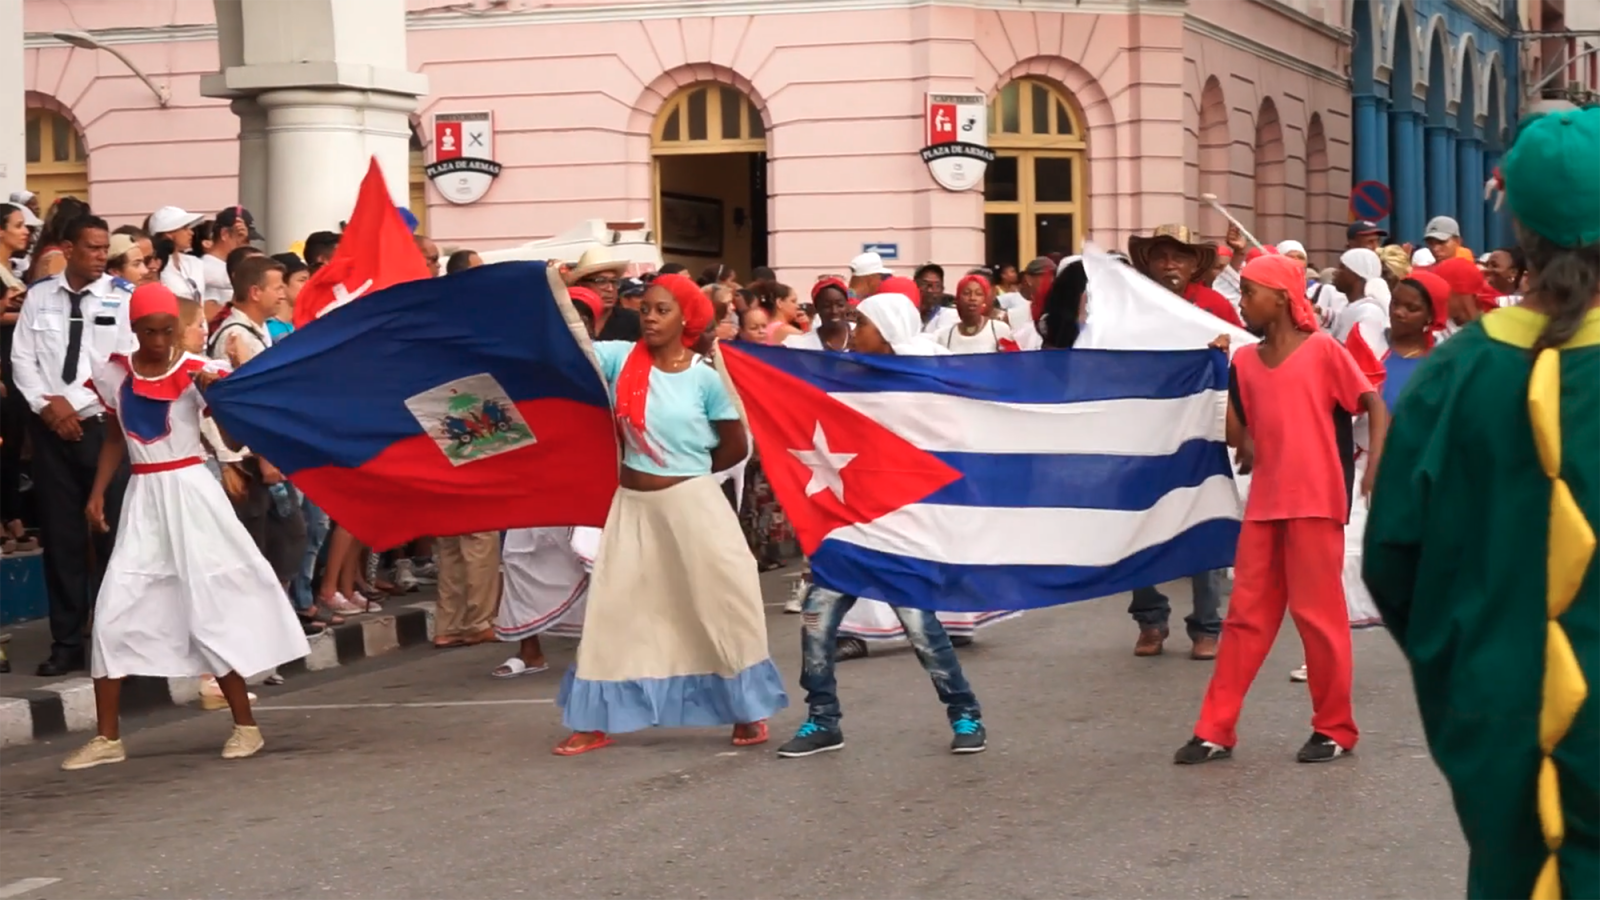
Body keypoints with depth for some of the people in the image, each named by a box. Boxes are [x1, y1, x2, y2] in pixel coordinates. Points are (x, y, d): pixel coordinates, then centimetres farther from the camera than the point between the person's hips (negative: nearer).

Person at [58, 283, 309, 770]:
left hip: (189, 491, -3)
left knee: (212, 606, 0)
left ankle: (245, 725, 11)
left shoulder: (197, 372, -9)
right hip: (143, 497, 4)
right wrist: (97, 493, 9)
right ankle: (107, 737, 5)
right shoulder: (114, 373, 3)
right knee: (114, 610, -2)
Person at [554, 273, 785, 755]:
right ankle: (596, 722, 14)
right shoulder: (621, 358, -1)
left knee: (722, 601, 1)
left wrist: (685, 471, 6)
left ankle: (747, 710, 17)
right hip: (632, 504, 3)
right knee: (615, 607, 6)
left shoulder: (704, 378, -7)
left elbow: (736, 447, 1)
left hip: (692, 503, -2)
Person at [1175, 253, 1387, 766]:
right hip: (1264, 504, 6)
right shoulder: (1245, 361, 10)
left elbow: (1376, 408, -6)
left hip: (1316, 503, -6)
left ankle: (1335, 729, 12)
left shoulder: (1322, 350, -5)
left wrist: (1374, 471, -19)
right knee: (1246, 615, 7)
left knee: (1318, 613, 0)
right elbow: (1238, 434, 9)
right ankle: (1216, 730, 9)